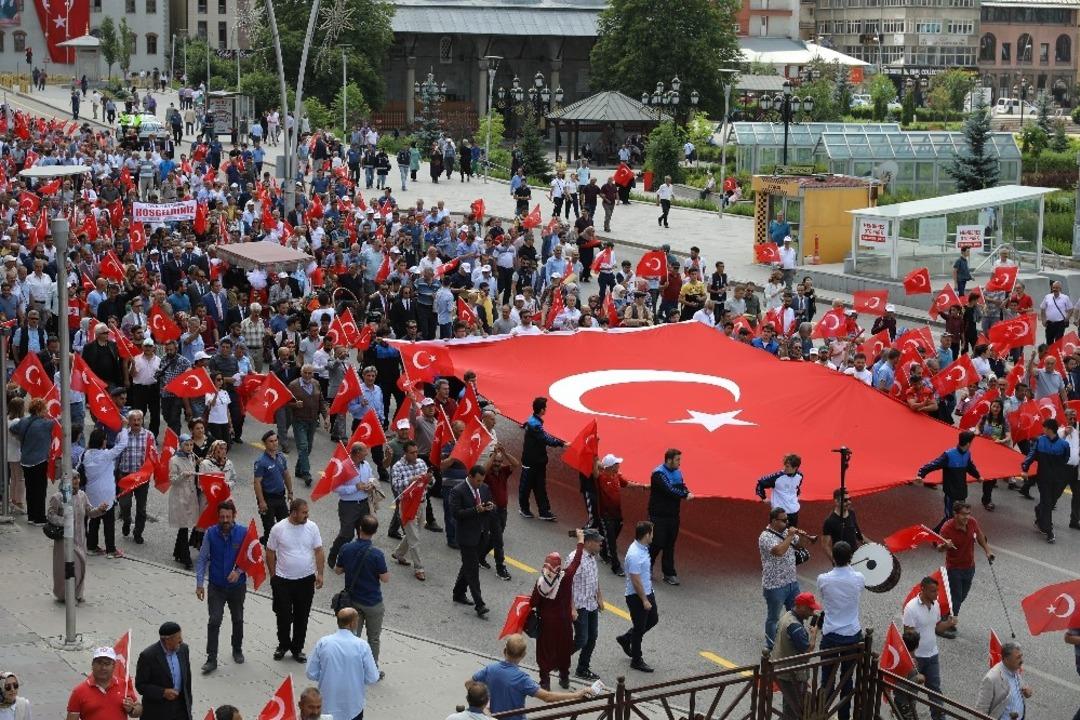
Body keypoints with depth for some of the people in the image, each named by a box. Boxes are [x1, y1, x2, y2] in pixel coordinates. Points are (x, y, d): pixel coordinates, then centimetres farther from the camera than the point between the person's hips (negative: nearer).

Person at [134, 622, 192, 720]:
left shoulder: (183, 649, -1)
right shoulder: (148, 656, -18)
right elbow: (140, 685, -13)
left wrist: (188, 703, 14)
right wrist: (163, 692, -24)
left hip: (181, 707, 5)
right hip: (158, 711, -5)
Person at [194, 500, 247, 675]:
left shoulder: (243, 533, -13)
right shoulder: (211, 533, -11)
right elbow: (202, 559, -5)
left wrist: (238, 571, -21)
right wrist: (199, 584, -9)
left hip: (237, 586, 1)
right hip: (216, 586, -1)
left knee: (237, 620, 17)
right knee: (214, 622, -7)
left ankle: (237, 650, 39)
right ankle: (211, 659, -1)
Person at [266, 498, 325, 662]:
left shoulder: (312, 527, -5)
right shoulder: (278, 529, -10)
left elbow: (319, 552, 2)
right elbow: (270, 553, 0)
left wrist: (319, 574, -2)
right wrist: (273, 576, 2)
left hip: (306, 580, 2)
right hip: (283, 581, -2)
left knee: (302, 617, 10)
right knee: (283, 616, 8)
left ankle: (297, 648, 26)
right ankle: (283, 645, 31)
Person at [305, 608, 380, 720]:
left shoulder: (322, 643, -5)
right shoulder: (362, 646, -11)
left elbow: (311, 674, 1)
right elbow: (372, 679, -5)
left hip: (328, 704, 3)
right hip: (353, 706, -3)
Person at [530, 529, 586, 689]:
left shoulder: (541, 581, -18)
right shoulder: (566, 577, -19)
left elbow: (533, 602, -13)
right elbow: (576, 562, -6)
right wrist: (580, 541, 4)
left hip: (546, 622, -1)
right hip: (563, 622, 1)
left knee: (545, 649, 11)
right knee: (563, 649, 19)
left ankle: (545, 681, 14)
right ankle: (564, 679, 32)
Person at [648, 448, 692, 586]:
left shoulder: (677, 472, 12)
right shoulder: (658, 473, -14)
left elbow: (683, 487, 6)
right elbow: (669, 490, -24)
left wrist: (687, 493, -17)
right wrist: (686, 495, -17)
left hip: (673, 515, 7)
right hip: (659, 516, -7)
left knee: (670, 545, 8)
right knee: (657, 543, -3)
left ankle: (669, 574, 13)